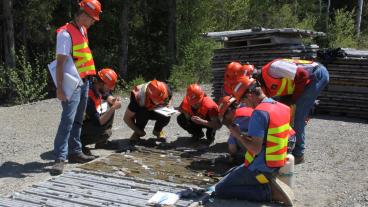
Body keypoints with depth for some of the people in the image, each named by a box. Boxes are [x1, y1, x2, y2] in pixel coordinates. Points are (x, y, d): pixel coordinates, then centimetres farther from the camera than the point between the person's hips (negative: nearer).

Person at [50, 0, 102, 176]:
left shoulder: (82, 30, 13)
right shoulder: (66, 34, -15)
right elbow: (60, 62, -19)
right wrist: (59, 87, -24)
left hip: (84, 82, 9)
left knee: (78, 120, 13)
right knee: (68, 119, -13)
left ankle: (75, 152, 21)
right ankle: (60, 158, -11)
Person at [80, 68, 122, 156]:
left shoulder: (99, 88, -7)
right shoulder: (89, 97, -31)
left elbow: (107, 96, 15)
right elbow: (99, 122, -28)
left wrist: (114, 100, -9)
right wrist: (113, 108, -28)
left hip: (89, 120, 9)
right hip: (80, 128, -9)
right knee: (104, 133, -30)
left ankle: (102, 141, 10)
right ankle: (81, 142, -4)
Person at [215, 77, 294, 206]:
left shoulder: (259, 112, -23)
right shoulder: (282, 107, 4)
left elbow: (256, 149, -25)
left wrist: (238, 135, -10)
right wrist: (249, 137, 9)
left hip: (260, 168, -9)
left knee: (220, 189, 2)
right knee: (232, 172, 28)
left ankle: (269, 192, -7)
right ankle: (269, 183, 7)